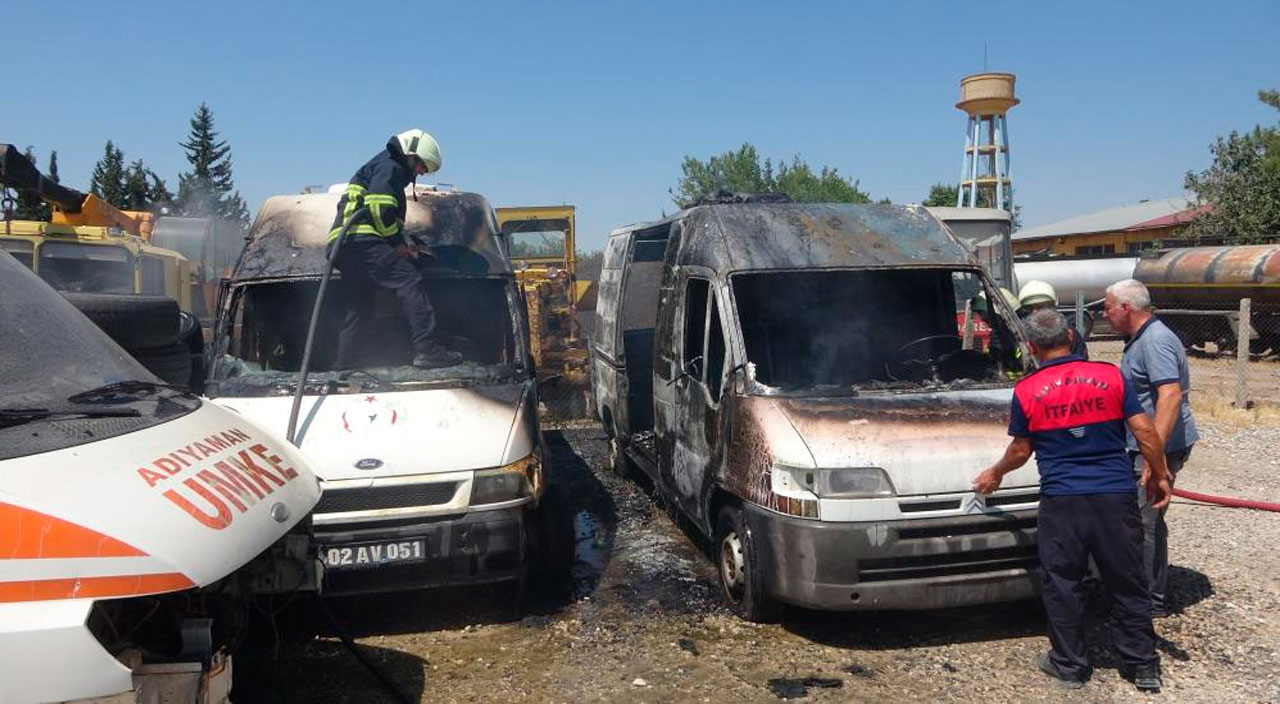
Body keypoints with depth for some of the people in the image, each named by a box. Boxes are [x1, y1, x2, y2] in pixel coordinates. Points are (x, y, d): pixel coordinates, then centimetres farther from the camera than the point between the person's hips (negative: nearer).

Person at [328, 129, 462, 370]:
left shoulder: (379, 166, 34)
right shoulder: (390, 167, 0)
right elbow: (379, 209, -15)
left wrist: (401, 244, 19)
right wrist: (398, 242, -6)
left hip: (343, 244, 11)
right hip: (361, 239, -11)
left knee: (359, 309, 15)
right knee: (411, 282, -19)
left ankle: (342, 366, 17)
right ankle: (426, 350, -29)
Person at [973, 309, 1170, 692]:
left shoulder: (1026, 391, -1)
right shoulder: (1110, 375, 1)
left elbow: (1021, 450, 8)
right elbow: (1144, 430, -1)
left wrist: (995, 474, 27)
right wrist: (1158, 474, 13)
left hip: (1062, 501, -2)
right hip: (1116, 495, 2)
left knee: (1062, 584, 10)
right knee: (1127, 582, 13)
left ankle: (1068, 665, 19)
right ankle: (1144, 665, 22)